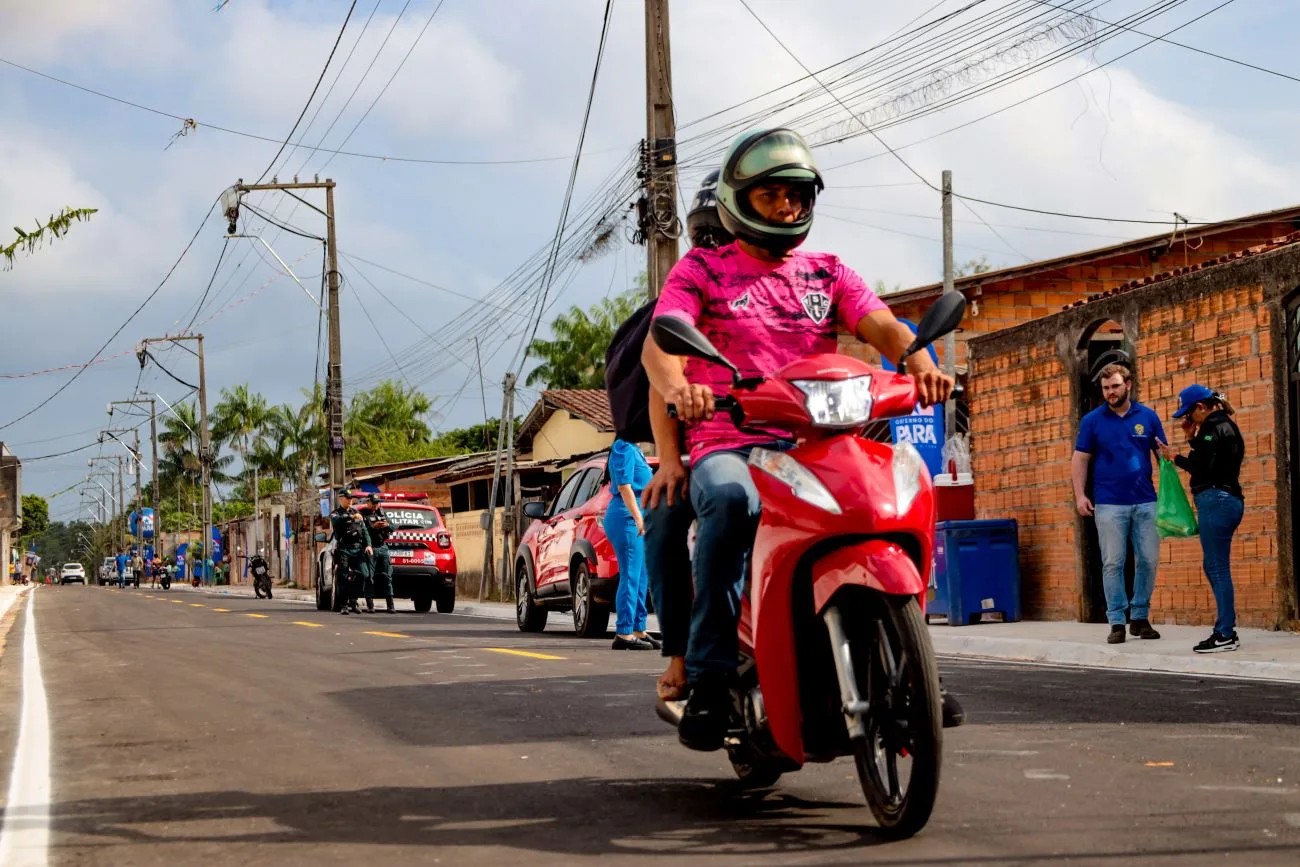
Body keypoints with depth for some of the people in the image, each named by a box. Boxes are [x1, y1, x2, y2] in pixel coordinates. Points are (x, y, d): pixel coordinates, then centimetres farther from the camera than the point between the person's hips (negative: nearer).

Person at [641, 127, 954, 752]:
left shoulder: (829, 274, 20)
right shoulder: (699, 271, 10)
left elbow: (881, 327, 2)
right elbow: (658, 344, -7)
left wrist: (918, 361, -23)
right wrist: (677, 386, -32)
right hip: (728, 445, -3)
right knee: (732, 500, -39)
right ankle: (709, 677, -34)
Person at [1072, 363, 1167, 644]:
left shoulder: (1148, 417, 6)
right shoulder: (1092, 421, 4)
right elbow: (1080, 460, 5)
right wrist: (1080, 495, -6)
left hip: (1145, 502, 1)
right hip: (1109, 503, -1)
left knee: (1148, 560, 3)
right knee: (1113, 564, -1)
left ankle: (1140, 617, 15)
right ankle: (1117, 622, 4)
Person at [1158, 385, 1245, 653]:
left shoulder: (1214, 428, -13)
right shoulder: (1224, 426, 18)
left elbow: (1202, 467, -19)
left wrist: (1174, 457, -6)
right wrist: (1192, 438, 11)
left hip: (1216, 500, -11)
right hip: (1227, 499, 11)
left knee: (1218, 568, -8)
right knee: (1213, 566, 15)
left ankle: (1226, 634, -7)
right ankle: (1226, 629, 17)